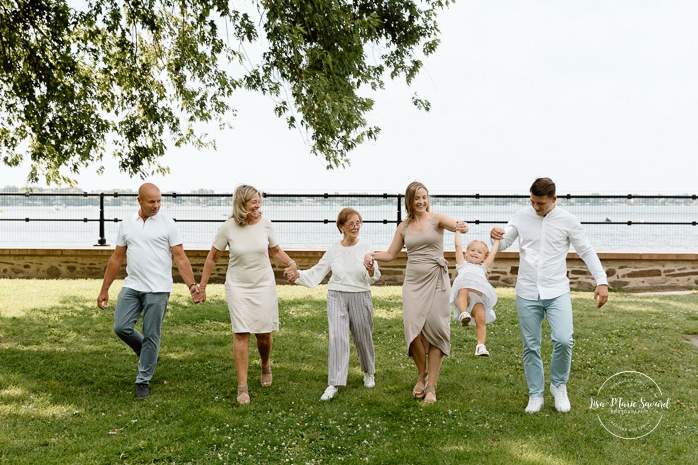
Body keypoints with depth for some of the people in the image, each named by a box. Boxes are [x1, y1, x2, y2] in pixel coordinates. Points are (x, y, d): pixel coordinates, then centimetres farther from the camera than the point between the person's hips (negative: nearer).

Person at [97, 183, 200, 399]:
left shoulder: (167, 224, -4)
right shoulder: (127, 224, 7)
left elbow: (180, 257, -7)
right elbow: (116, 258, 12)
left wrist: (192, 285, -19)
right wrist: (104, 290, 12)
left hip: (157, 289, -3)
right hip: (131, 286, 4)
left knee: (151, 336, 1)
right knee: (121, 327, -5)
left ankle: (143, 381, 15)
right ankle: (148, 354, 24)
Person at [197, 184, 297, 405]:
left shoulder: (265, 224, -6)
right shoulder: (227, 228, -10)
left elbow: (275, 251, 10)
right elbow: (212, 258, 1)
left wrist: (290, 262, -8)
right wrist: (202, 285, 4)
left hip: (264, 285, 2)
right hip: (237, 287, -1)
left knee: (264, 334, 6)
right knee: (241, 333, -7)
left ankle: (265, 365, 39)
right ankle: (242, 387, -1)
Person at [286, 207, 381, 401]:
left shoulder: (367, 248, -2)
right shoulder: (333, 250, 2)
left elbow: (374, 277, -9)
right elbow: (316, 273, 7)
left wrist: (371, 271, -32)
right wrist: (298, 275, -8)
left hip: (360, 297, 0)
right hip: (337, 297, 0)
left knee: (363, 337, 12)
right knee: (337, 338, -10)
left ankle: (369, 372, 38)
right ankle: (334, 384, -10)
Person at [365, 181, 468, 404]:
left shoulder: (437, 219, -1)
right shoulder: (403, 227, 10)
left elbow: (458, 226, -20)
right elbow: (390, 254, 17)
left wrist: (461, 227, -44)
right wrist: (371, 254, -2)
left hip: (436, 281, -2)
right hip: (413, 282, 3)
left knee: (434, 331, -2)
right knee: (414, 330, -9)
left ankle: (431, 386, 8)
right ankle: (422, 376, 18)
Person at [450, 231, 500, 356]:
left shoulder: (483, 267, 39)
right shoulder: (462, 264, 34)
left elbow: (493, 252, 39)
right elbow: (458, 246, 30)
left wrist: (497, 239, 46)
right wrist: (458, 230, 33)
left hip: (479, 296, 2)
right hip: (464, 287, -2)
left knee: (481, 319, -20)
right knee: (463, 292, -38)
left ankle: (481, 345, -20)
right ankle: (464, 314, -55)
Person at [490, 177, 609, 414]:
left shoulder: (568, 220, -3)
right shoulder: (521, 216, 1)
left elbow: (587, 252, 1)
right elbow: (502, 245, 6)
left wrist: (602, 281, -7)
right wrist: (495, 236, -18)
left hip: (557, 292, -2)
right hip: (527, 293, 2)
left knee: (563, 340, -17)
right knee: (531, 346, 7)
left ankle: (558, 385, 10)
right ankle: (535, 394, 23)